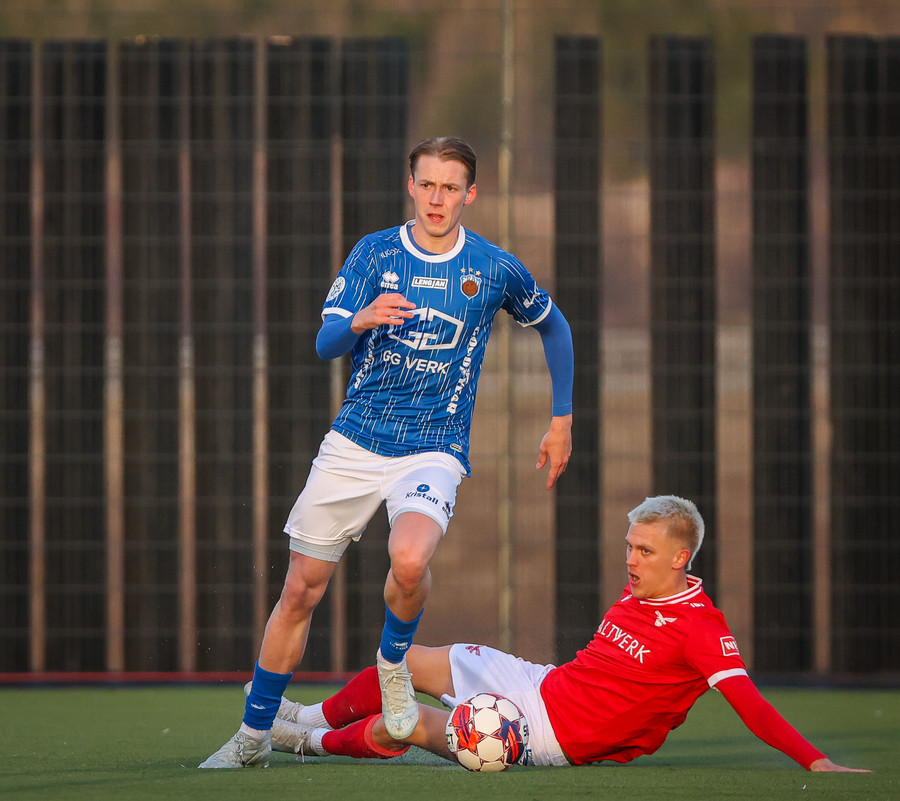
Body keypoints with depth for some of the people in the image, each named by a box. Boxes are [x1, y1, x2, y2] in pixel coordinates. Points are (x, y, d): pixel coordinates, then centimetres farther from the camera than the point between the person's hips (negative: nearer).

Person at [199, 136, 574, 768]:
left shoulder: (496, 270, -2)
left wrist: (562, 420, 16)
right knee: (301, 590, 3)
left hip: (435, 450, -2)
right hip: (355, 443, 2)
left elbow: (553, 326, 16)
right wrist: (362, 320, -31)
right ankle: (255, 735, 17)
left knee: (410, 561, -32)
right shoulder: (374, 253, 0)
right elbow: (326, 344, -8)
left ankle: (394, 662, 0)